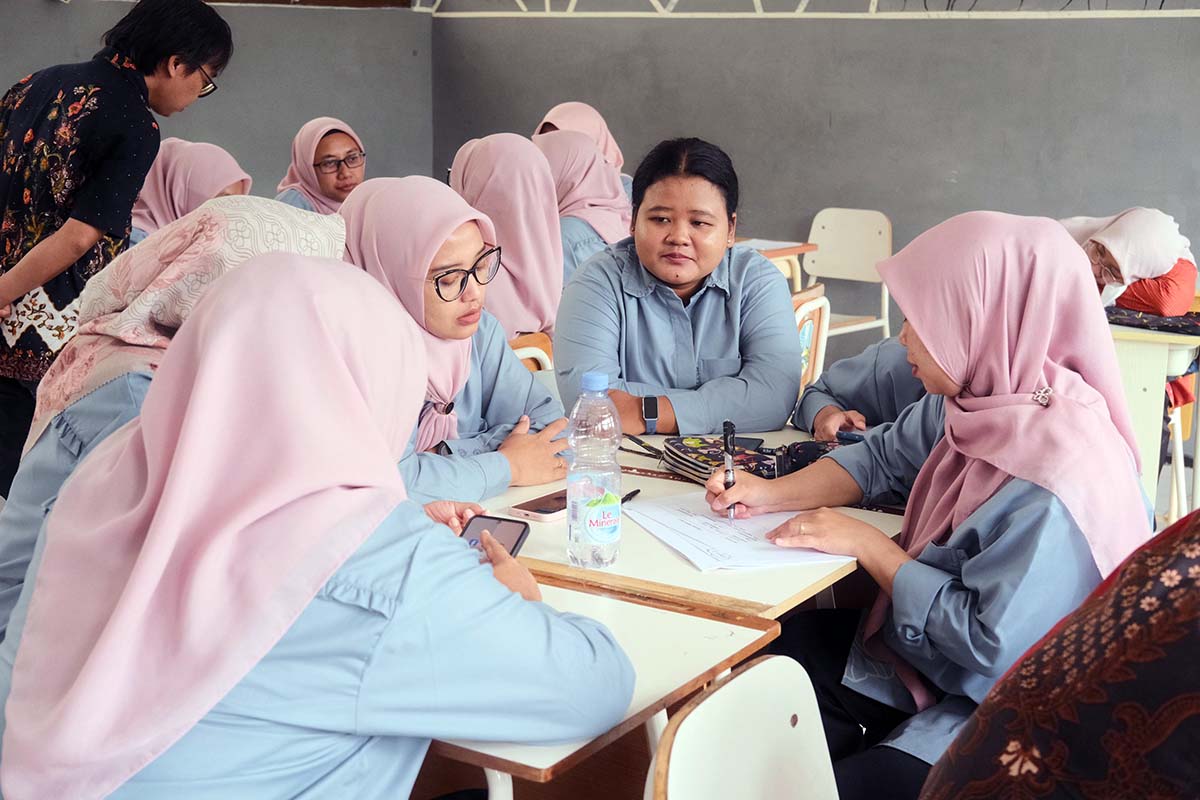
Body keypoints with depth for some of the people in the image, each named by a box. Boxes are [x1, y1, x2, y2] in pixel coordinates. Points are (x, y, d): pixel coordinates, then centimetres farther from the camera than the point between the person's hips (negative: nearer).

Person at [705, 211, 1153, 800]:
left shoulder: (1055, 482, -32)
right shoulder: (984, 401, -6)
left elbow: (992, 643, -28)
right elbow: (886, 457, 11)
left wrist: (866, 544, -20)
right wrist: (769, 494, -1)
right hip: (921, 643, 8)